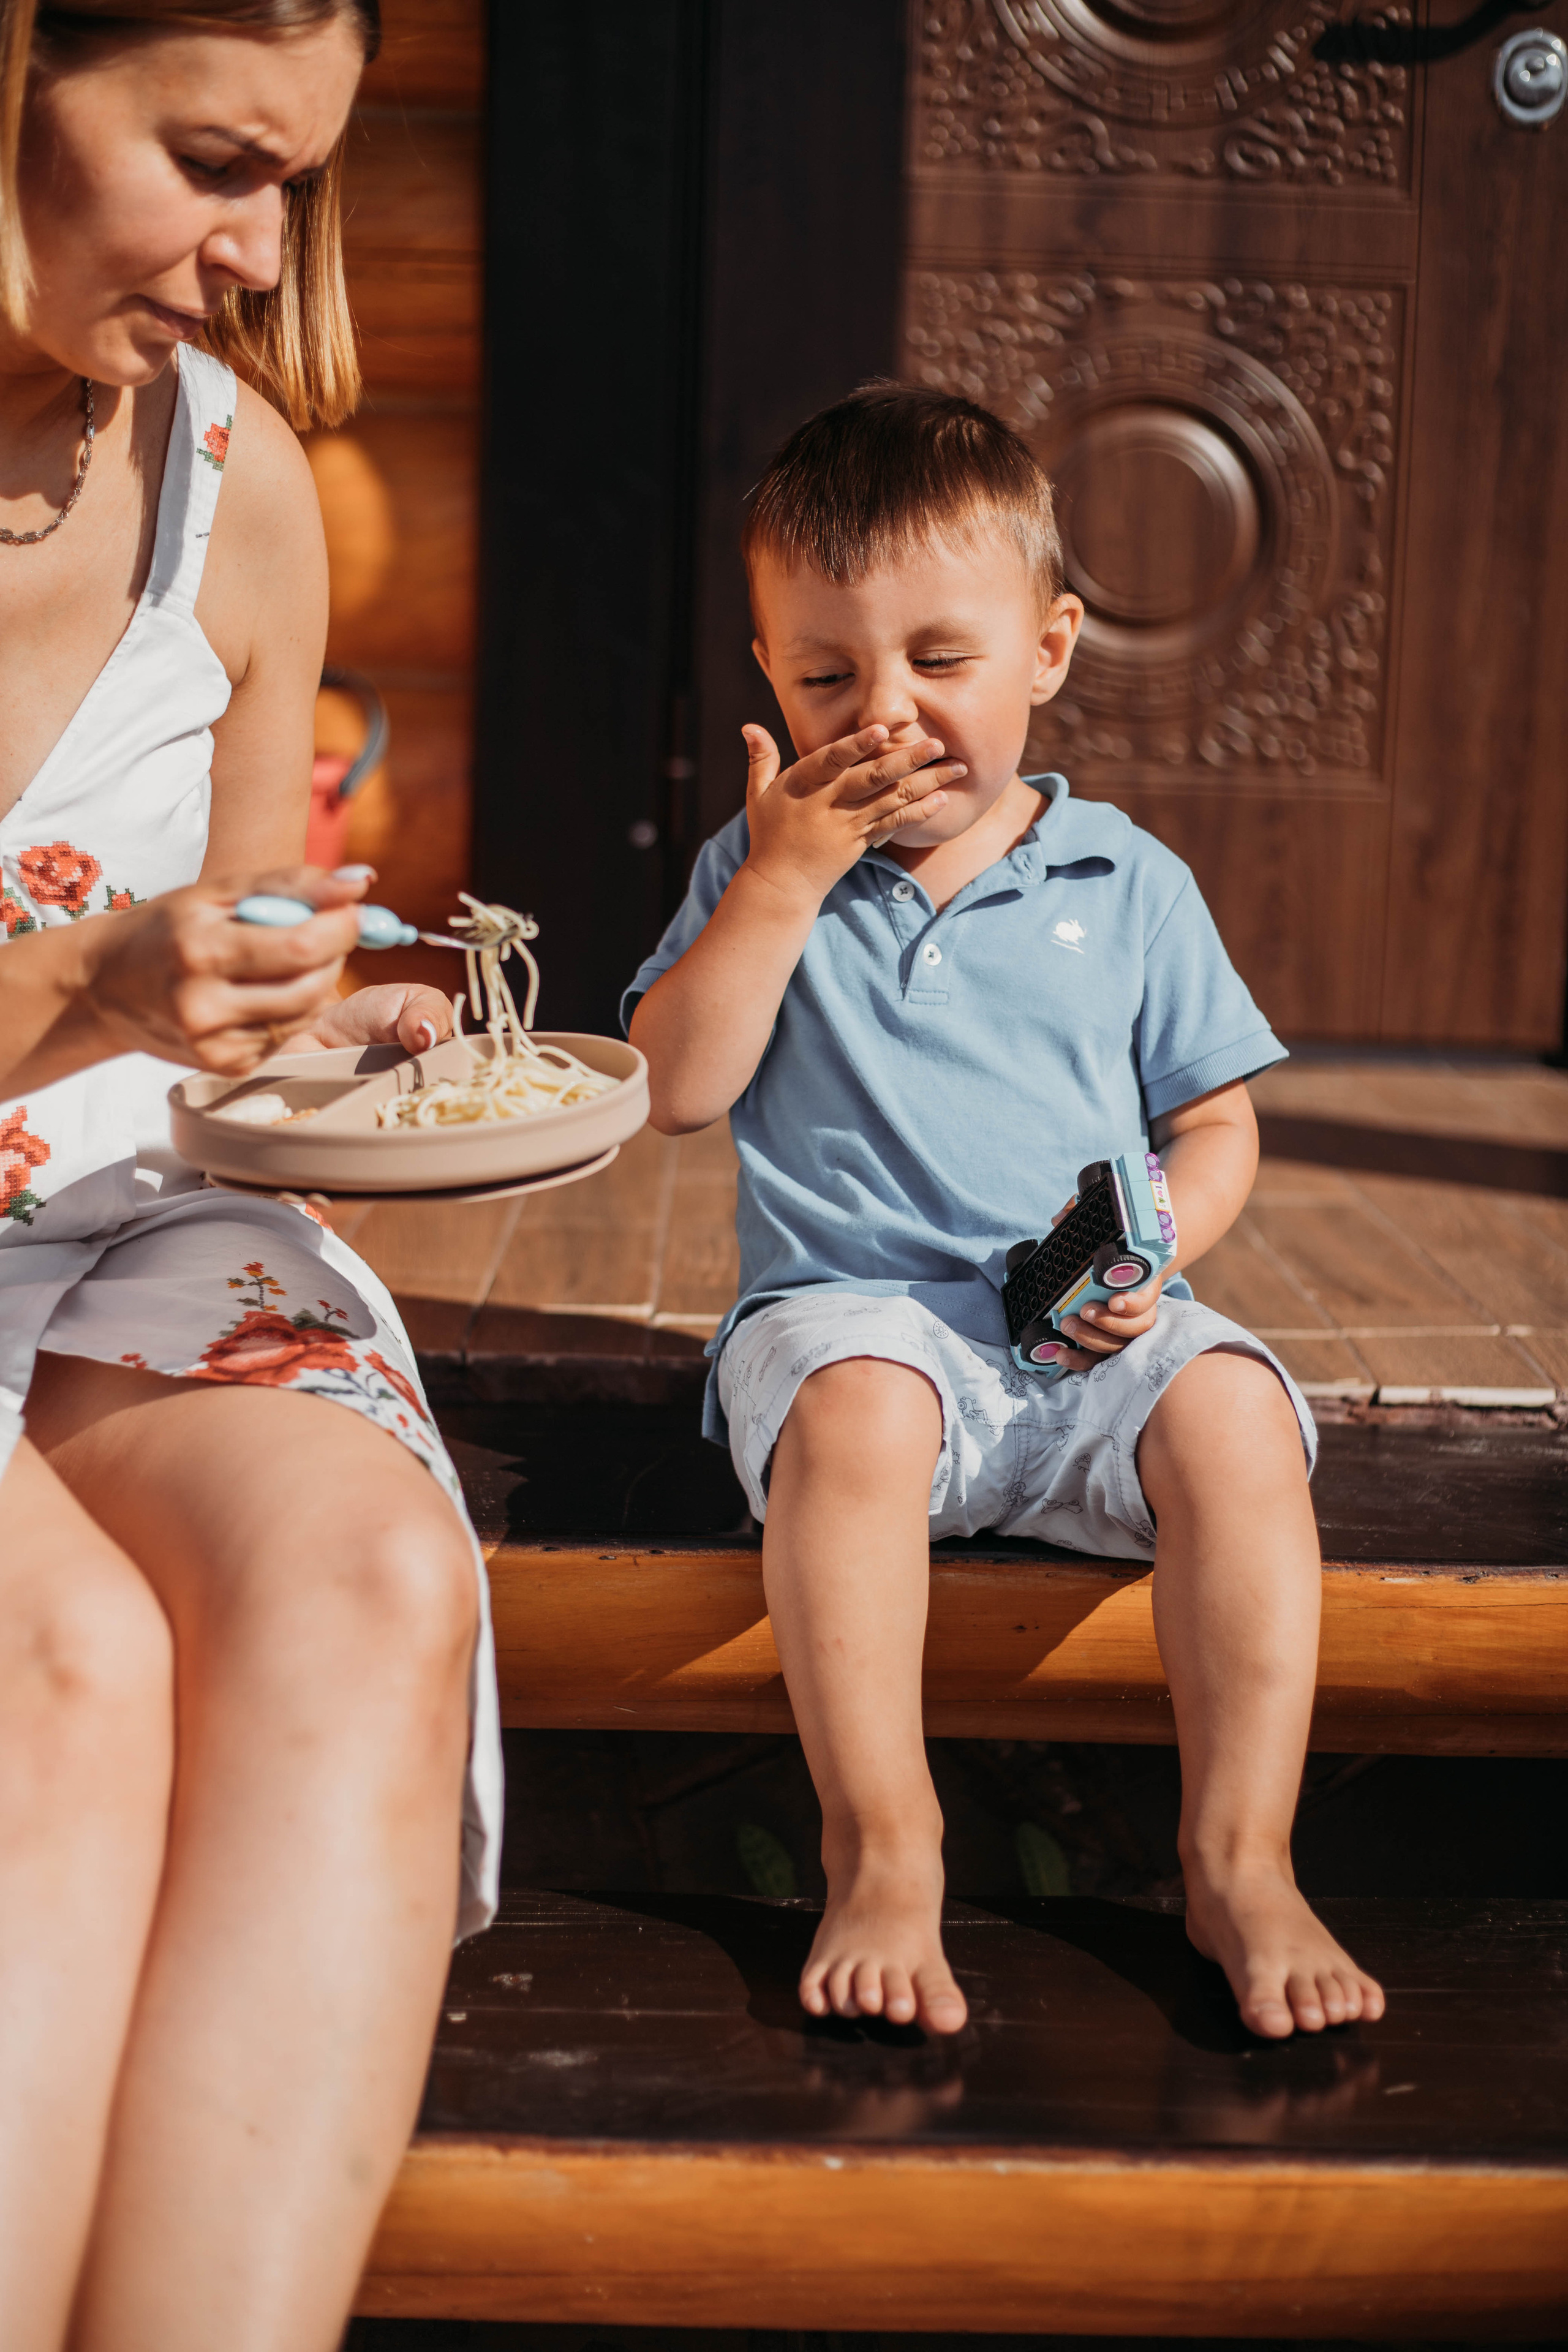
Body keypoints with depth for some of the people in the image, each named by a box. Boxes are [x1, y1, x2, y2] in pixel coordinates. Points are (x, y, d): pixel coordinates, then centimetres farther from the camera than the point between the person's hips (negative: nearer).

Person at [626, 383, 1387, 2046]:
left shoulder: (1127, 883, 10)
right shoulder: (759, 872, 9)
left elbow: (1217, 1121, 14)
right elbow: (673, 1091, -4)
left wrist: (1155, 1241, -8)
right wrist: (786, 874, -9)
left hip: (1087, 1344, 1)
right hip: (851, 1306, -1)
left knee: (1232, 1413, -29)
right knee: (854, 1409, -36)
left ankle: (1240, 1862, -22)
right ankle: (881, 1853, -29)